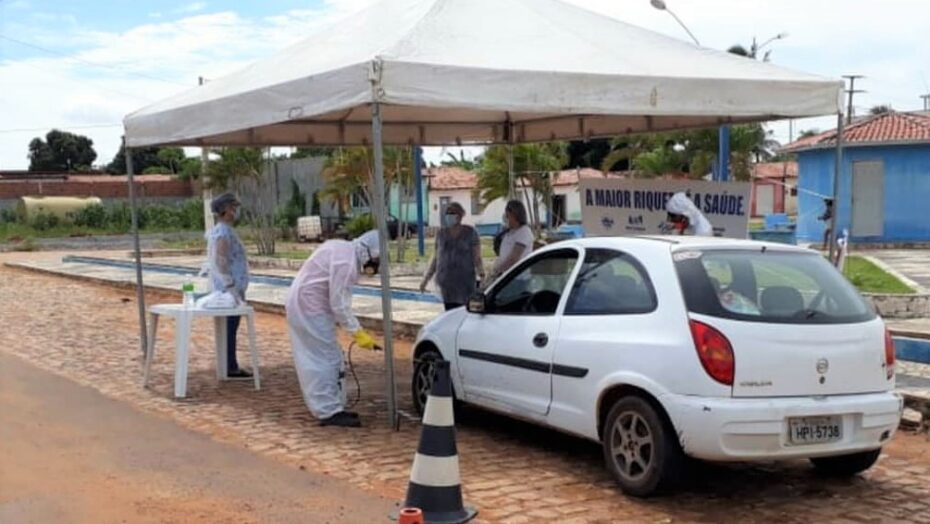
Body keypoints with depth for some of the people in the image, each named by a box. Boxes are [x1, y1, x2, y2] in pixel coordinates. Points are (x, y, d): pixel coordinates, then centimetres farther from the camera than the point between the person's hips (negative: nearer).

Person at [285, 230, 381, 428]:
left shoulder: (344, 250, 10)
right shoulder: (346, 261, -22)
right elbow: (339, 304, -22)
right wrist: (357, 332, -18)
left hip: (304, 304, 11)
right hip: (309, 307, -11)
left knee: (330, 358, 13)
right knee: (324, 359, -8)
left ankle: (333, 408, 18)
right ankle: (329, 412, -5)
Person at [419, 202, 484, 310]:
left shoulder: (470, 233, 0)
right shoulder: (442, 233, 10)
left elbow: (477, 257, -2)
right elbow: (436, 258, 16)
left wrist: (481, 272, -21)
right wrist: (426, 278, 13)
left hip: (465, 281, -3)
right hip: (446, 280, 3)